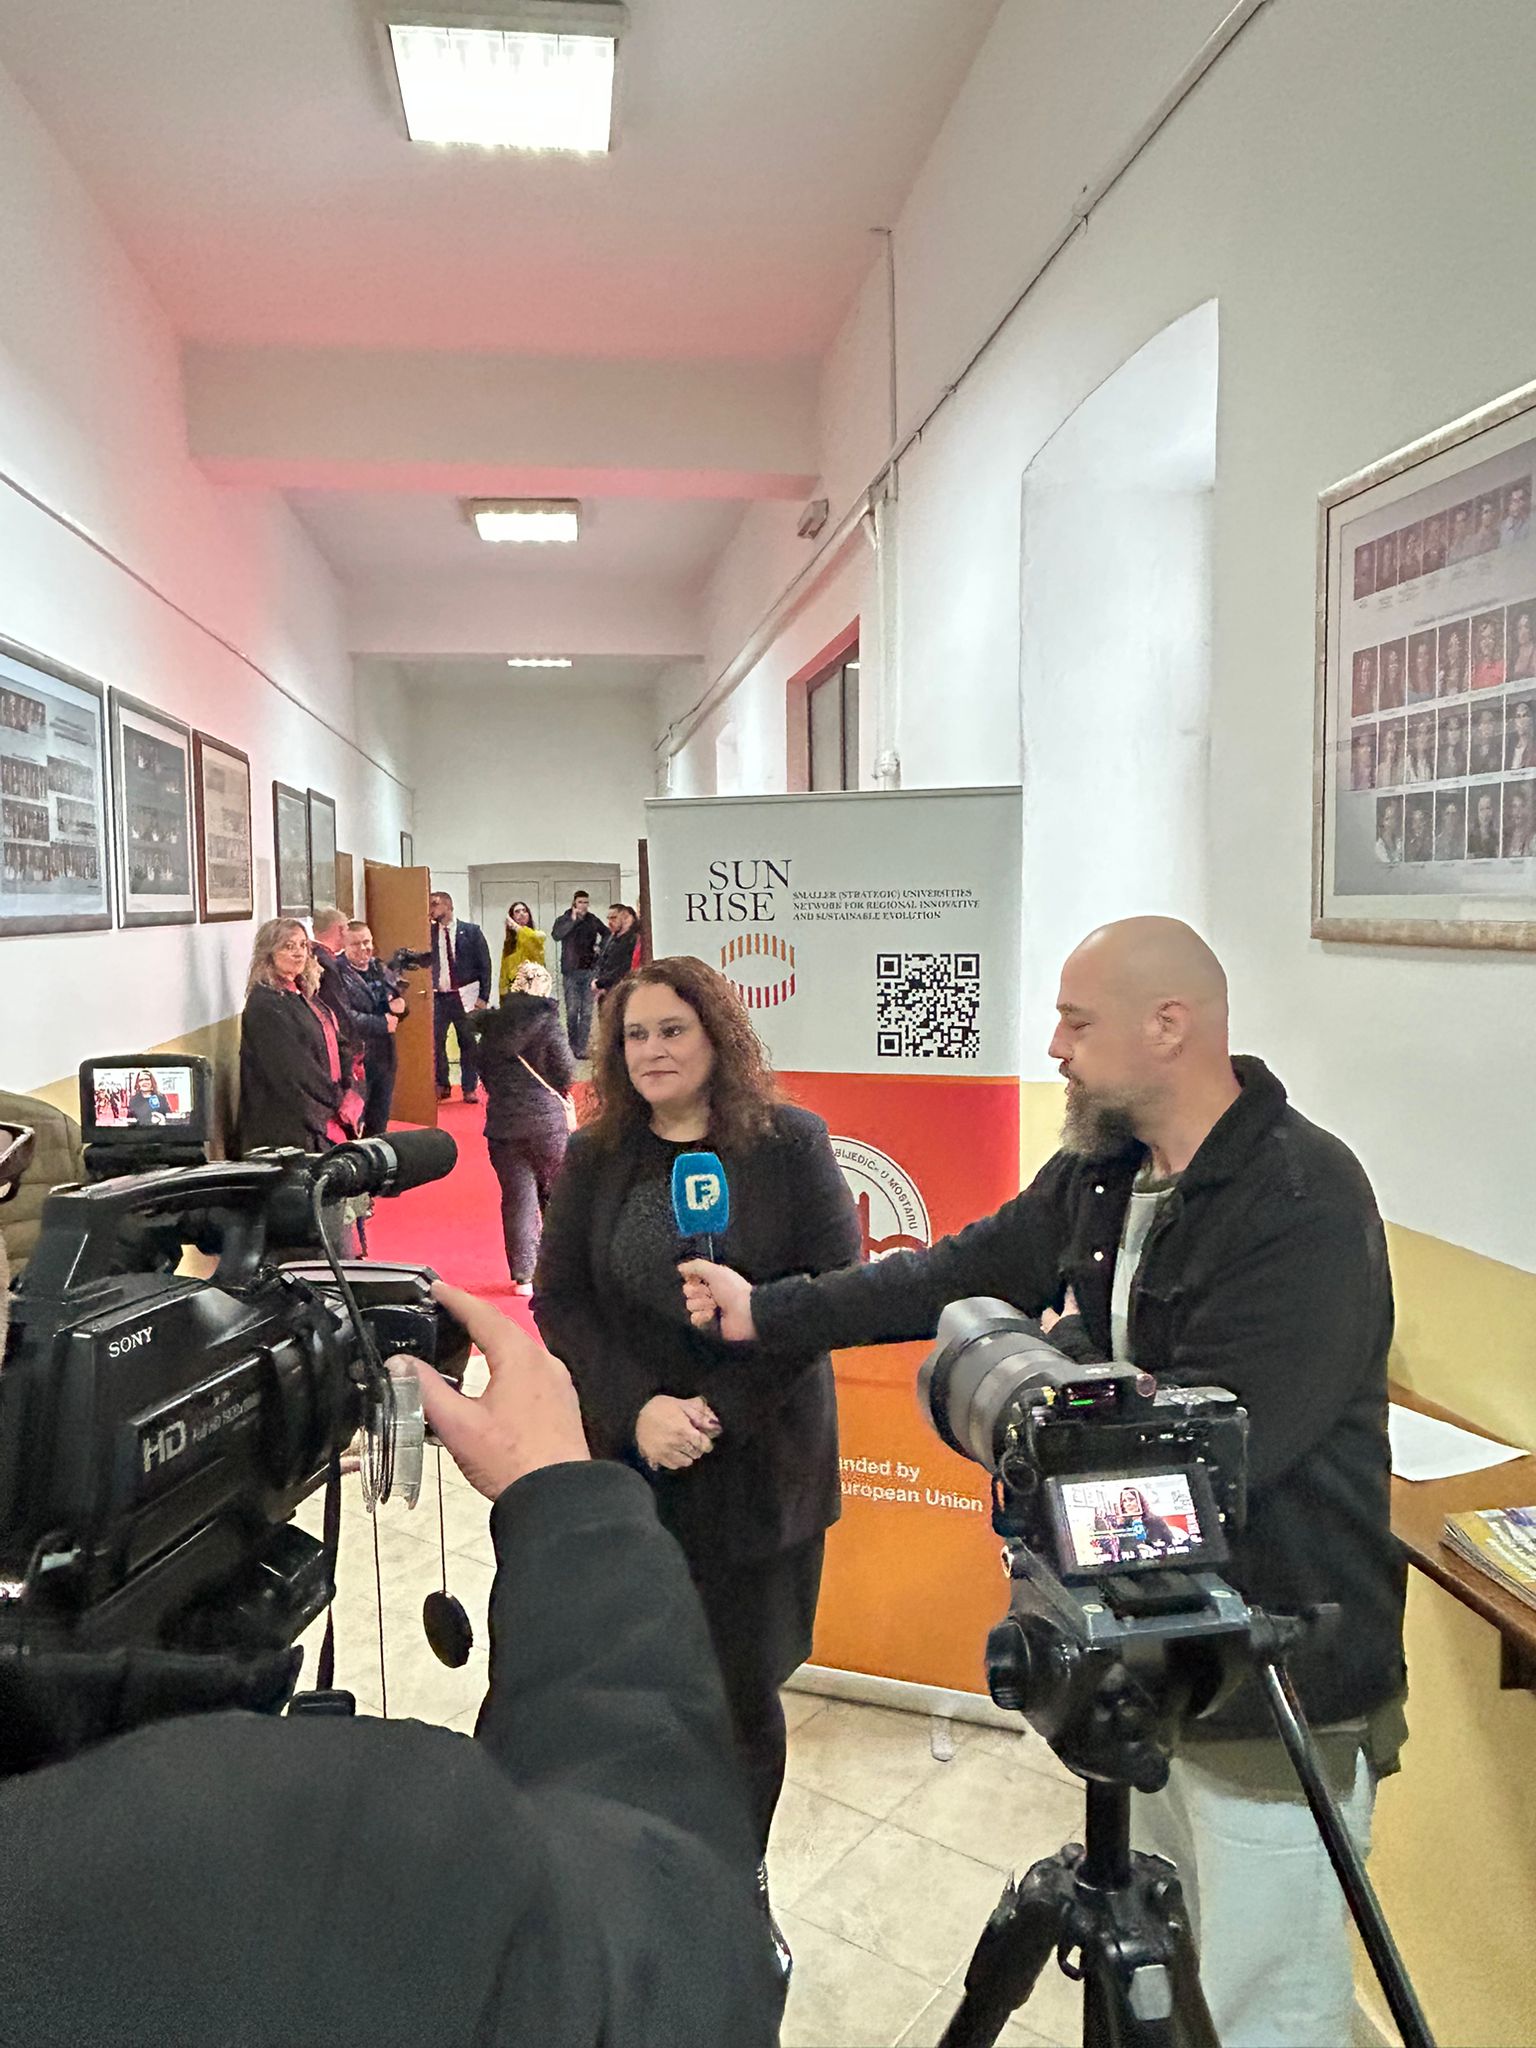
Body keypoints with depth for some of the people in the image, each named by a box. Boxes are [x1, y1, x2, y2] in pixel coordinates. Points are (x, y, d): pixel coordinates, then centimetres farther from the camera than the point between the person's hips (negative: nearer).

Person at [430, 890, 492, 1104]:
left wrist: (483, 997, -4)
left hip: (464, 997, -1)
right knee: (435, 1042, 1)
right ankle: (442, 1086, 16)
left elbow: (484, 965, 0)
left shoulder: (471, 931, 0)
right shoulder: (430, 932, 5)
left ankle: (470, 1088, 16)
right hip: (438, 997, 2)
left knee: (468, 1043, 4)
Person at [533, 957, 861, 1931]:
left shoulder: (790, 1143, -4)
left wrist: (718, 1407, -15)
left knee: (743, 1693, 8)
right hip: (625, 1461, 2)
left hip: (758, 1467, -2)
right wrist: (639, 1409, -14)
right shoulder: (594, 1156, 5)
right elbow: (558, 1300, 1)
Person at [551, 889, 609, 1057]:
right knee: (572, 1011, -2)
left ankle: (582, 1048, 1)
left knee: (587, 1012, -1)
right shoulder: (564, 920, 1)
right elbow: (556, 935, -20)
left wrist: (600, 947, 11)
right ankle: (573, 1046, 10)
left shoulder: (593, 920, 9)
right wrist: (573, 920, -19)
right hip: (571, 972, -2)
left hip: (590, 970, 2)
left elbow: (606, 933, 27)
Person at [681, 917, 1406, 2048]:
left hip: (1277, 1696, -7)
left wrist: (1059, 1361, -13)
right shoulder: (1099, 1171, 0)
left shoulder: (1306, 1200, -23)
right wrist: (766, 1311, 9)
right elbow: (962, 1274, 8)